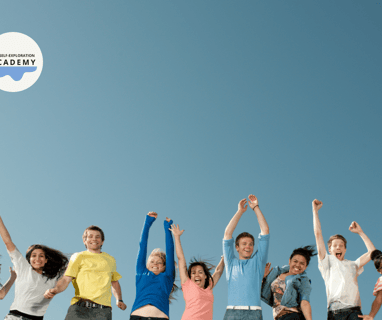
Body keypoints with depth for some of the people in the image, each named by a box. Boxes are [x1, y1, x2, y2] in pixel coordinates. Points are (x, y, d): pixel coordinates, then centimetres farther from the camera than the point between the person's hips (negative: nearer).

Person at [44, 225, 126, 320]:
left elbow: (115, 282, 36)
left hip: (103, 310, 2)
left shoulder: (110, 260, 23)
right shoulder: (78, 257, 12)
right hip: (79, 308, -2)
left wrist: (119, 300, 19)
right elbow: (66, 280, 2)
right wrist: (54, 290, -18)